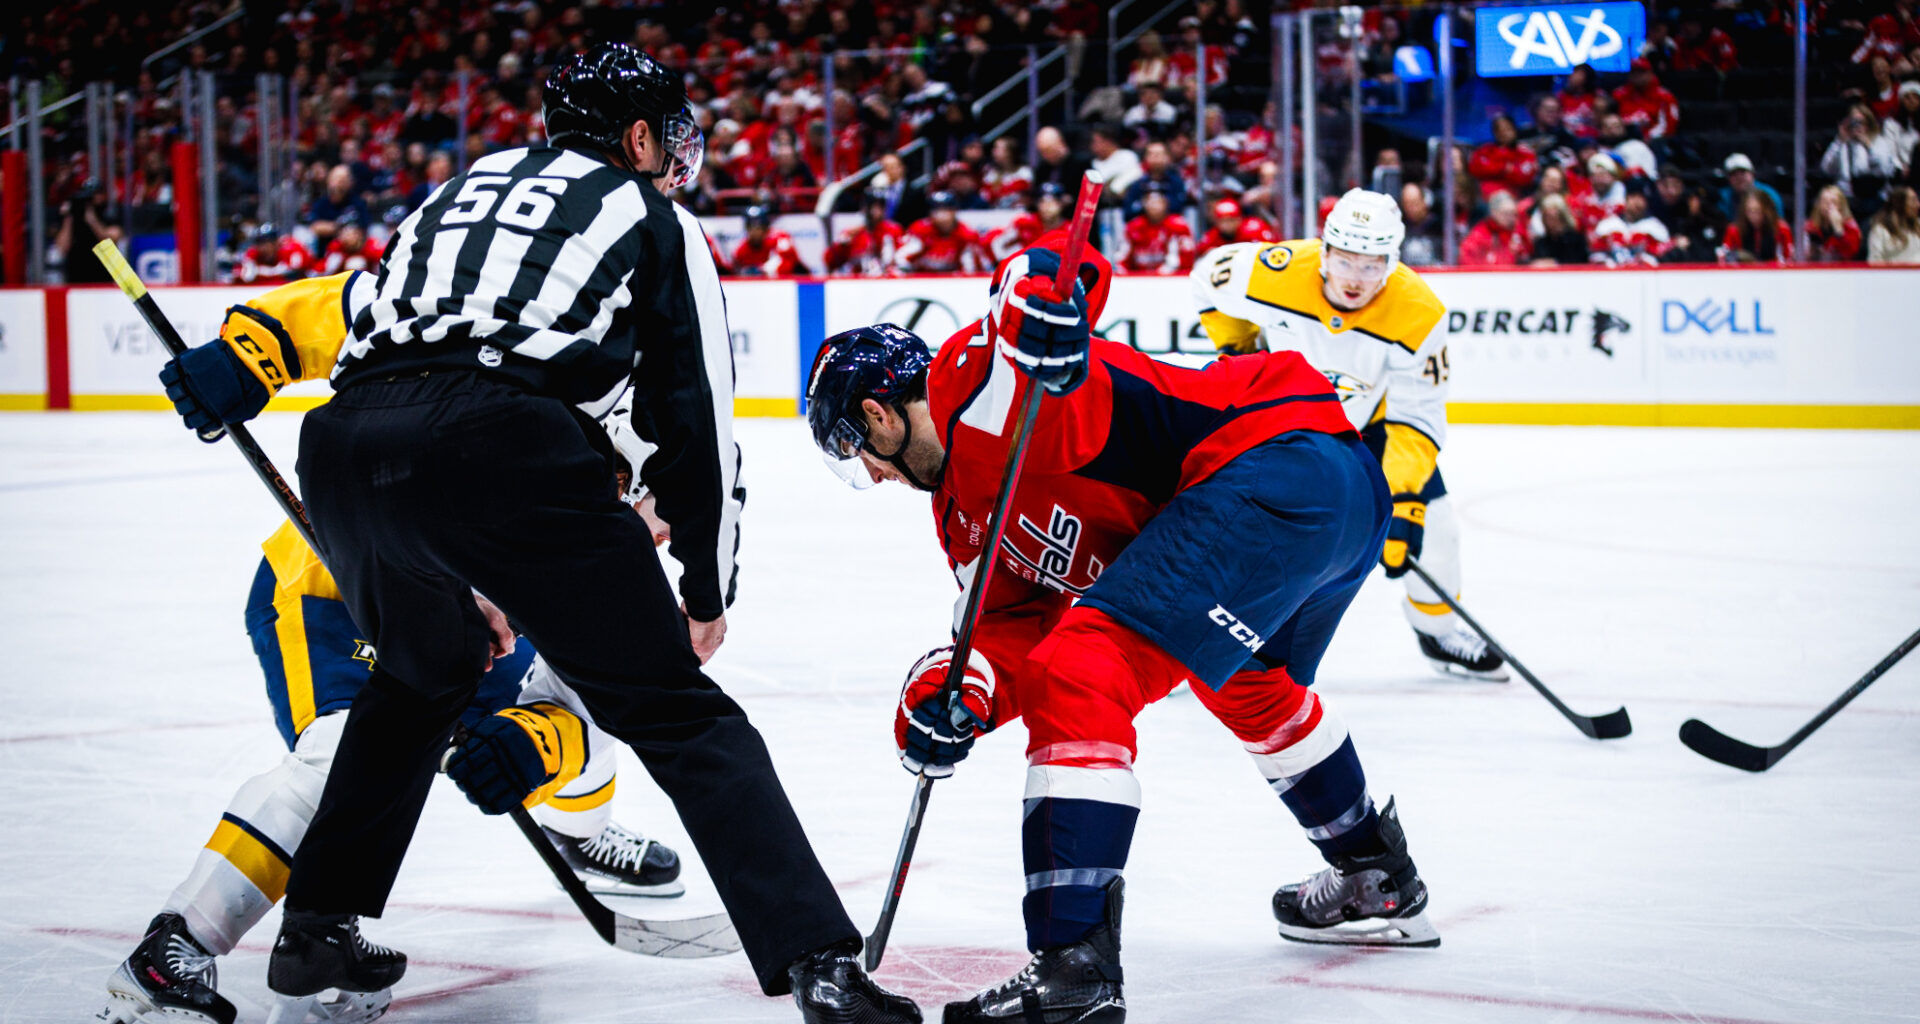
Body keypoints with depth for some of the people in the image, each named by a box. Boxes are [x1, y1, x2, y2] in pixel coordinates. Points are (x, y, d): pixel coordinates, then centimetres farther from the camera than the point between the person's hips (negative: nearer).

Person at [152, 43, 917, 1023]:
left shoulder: (472, 185, 37)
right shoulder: (656, 222, 22)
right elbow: (694, 419, 18)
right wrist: (708, 591, 24)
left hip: (341, 448, 6)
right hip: (496, 446, -6)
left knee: (425, 668, 35)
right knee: (676, 714, 0)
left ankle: (316, 927, 37)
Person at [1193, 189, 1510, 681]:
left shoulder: (1418, 314, -31)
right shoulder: (1276, 273, -33)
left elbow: (1417, 418, -26)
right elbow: (1210, 276, -9)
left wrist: (1401, 501, -36)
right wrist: (1235, 354, -9)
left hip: (1369, 417, 1)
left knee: (1427, 513, -5)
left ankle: (1438, 625, 22)